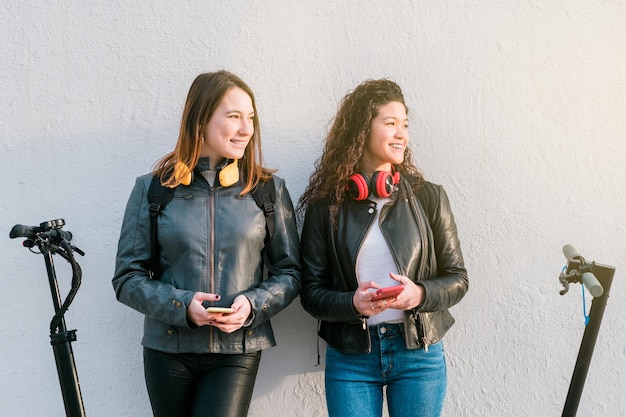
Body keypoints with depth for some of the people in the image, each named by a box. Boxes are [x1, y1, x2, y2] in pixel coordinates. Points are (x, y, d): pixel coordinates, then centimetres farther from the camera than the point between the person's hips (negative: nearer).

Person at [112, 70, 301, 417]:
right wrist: (180, 305, -16)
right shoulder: (153, 188, 0)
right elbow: (127, 278, 0)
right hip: (167, 348, 1)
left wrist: (253, 305, -13)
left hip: (237, 351, -1)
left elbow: (289, 273, 5)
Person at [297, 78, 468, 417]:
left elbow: (457, 278, 3)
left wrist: (420, 294, -17)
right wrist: (352, 303, -19)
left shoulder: (428, 197, 0)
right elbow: (311, 291, 0)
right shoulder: (326, 205, -1)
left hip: (419, 353, 1)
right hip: (350, 358, 0)